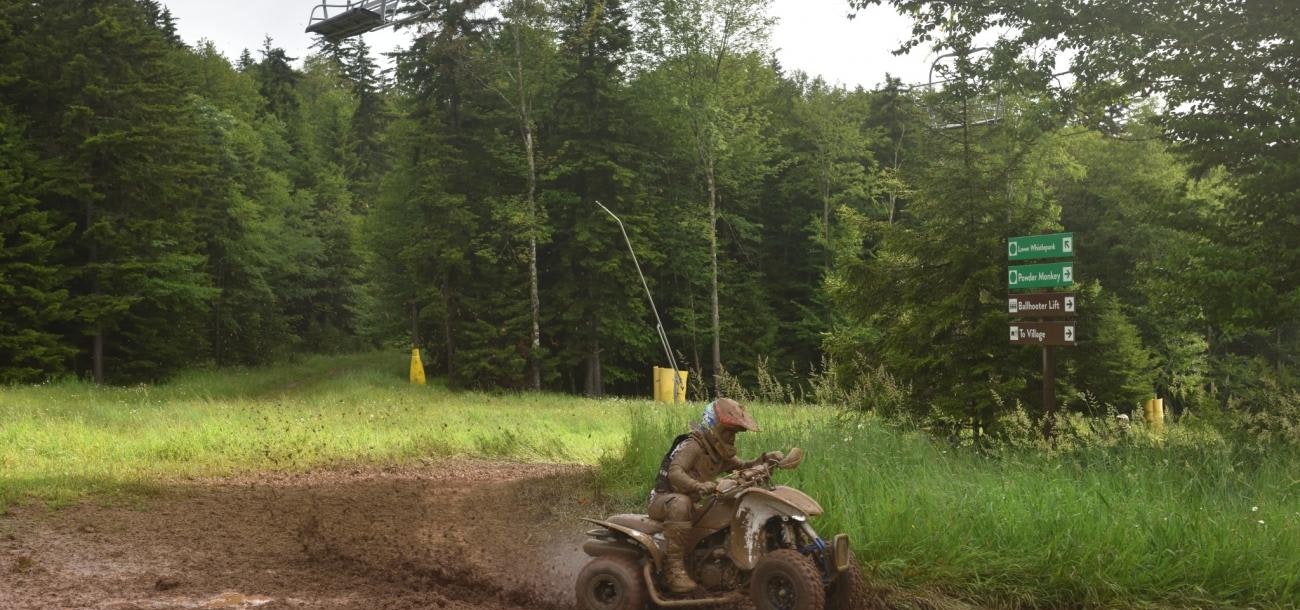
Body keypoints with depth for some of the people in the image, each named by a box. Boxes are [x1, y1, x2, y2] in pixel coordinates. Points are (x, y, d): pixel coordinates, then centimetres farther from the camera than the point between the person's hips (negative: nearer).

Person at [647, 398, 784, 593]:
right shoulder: (693, 446, -18)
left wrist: (764, 459, -8)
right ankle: (675, 569, -43)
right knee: (680, 504, -42)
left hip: (694, 502, 9)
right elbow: (674, 472, -33)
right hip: (663, 499, -9)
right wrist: (699, 486, -51)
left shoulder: (720, 453, 11)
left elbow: (744, 467, 12)